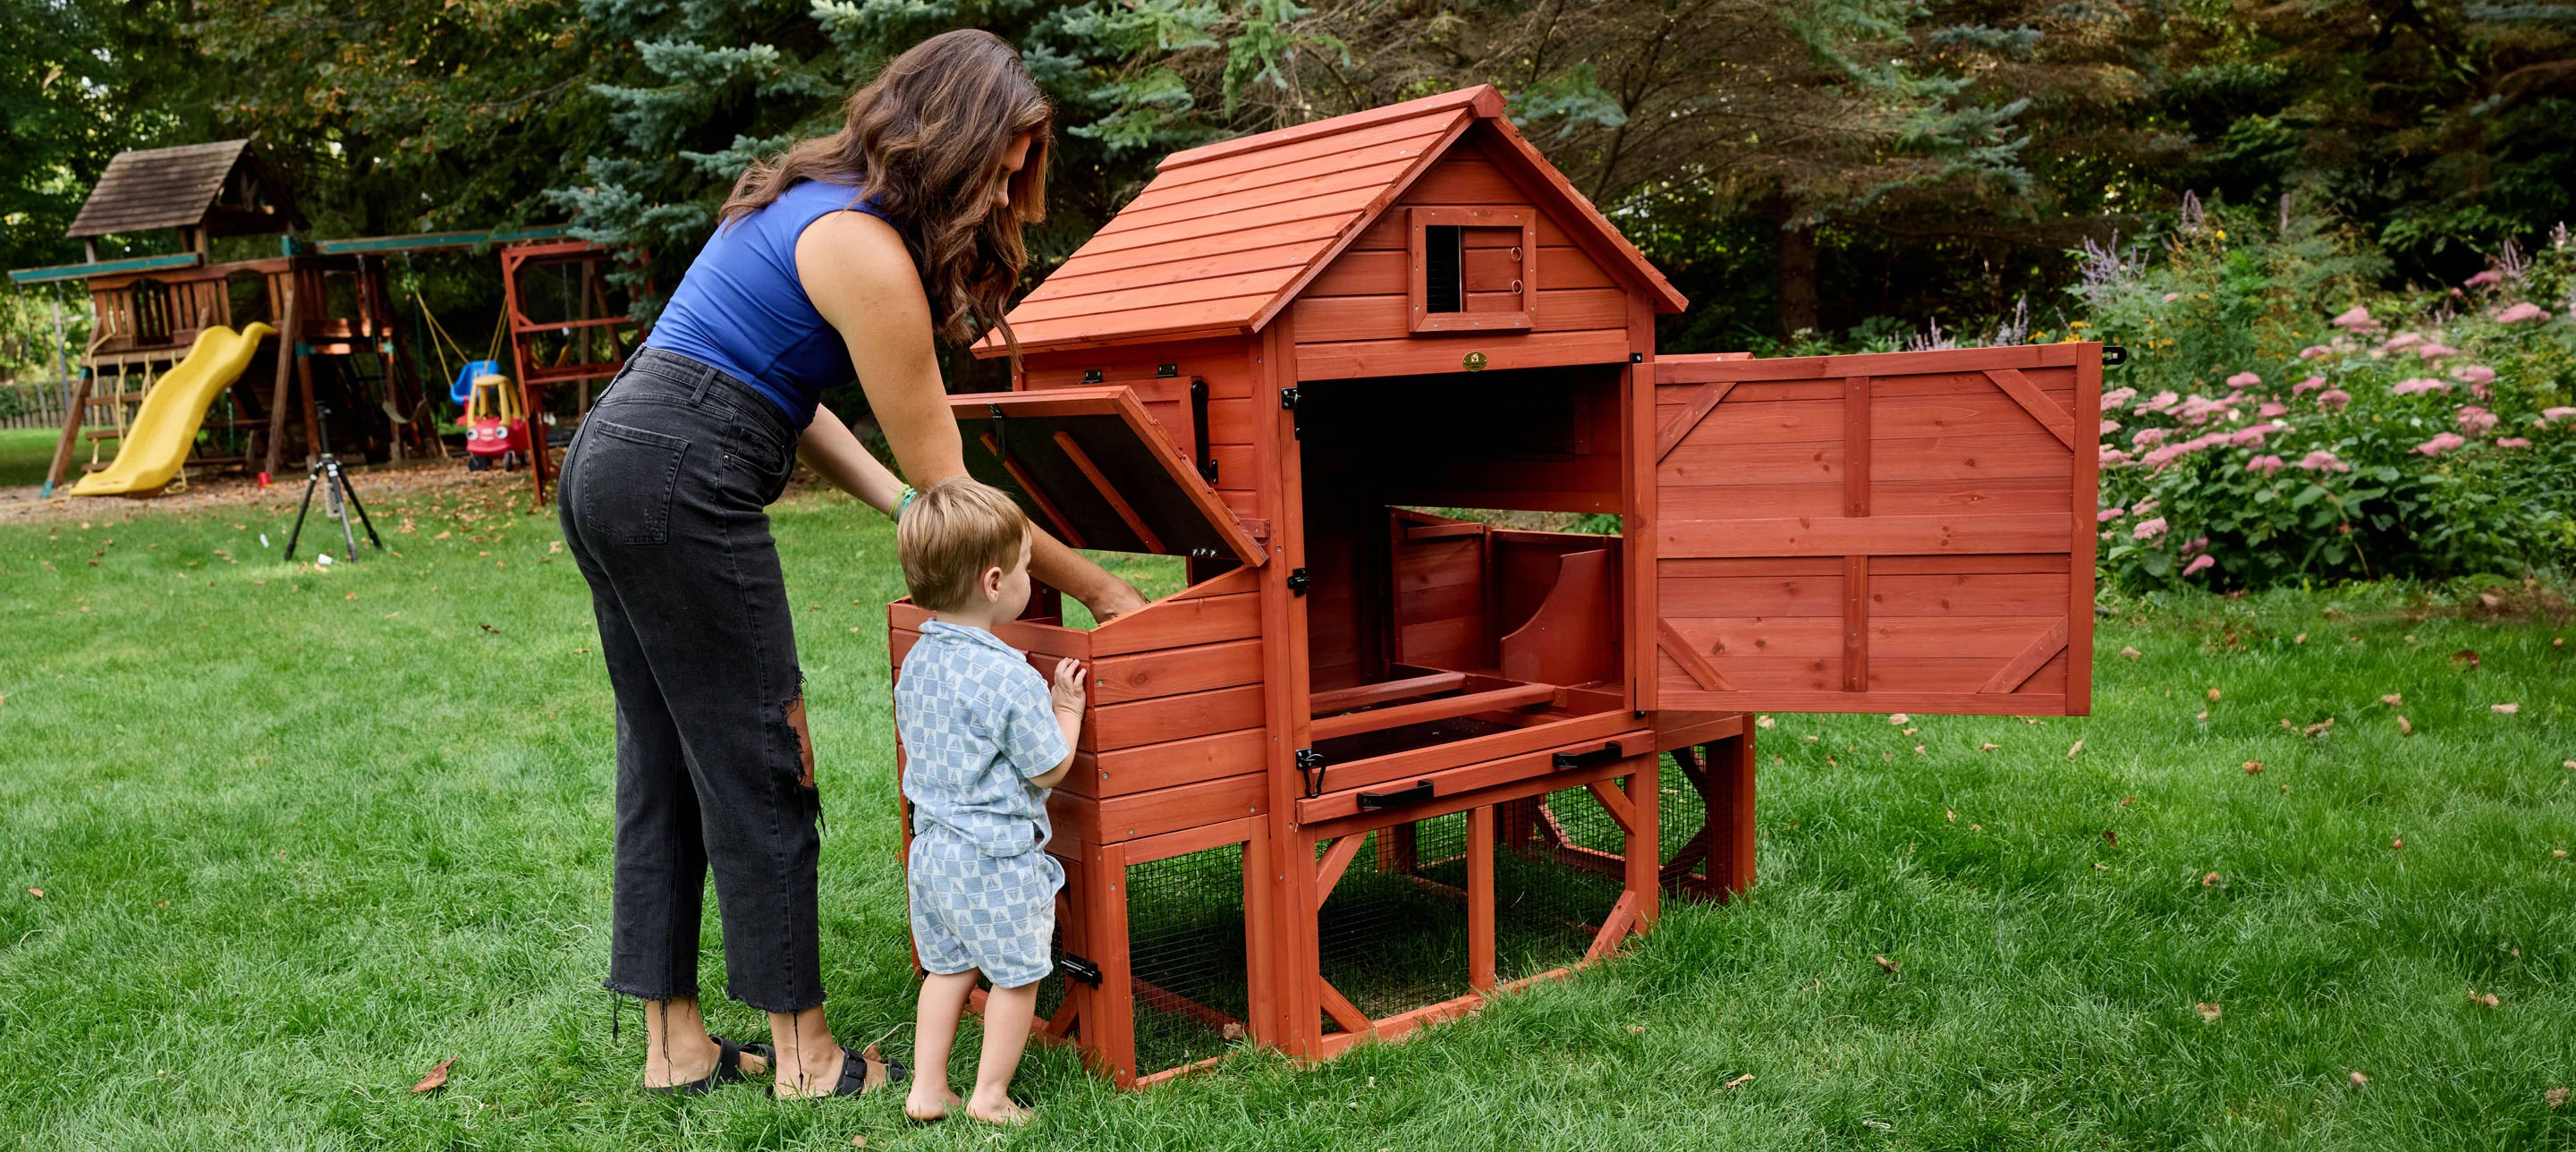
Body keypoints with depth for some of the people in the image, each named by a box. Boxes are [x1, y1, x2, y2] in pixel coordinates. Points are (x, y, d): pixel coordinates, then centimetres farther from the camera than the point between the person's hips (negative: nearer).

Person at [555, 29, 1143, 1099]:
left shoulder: (814, 198, 15)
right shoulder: (867, 252, -14)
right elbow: (950, 490, -11)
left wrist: (897, 502, 12)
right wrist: (1097, 588, -2)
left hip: (606, 459, 10)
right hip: (681, 487, -10)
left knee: (664, 760, 13)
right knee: (759, 764, 0)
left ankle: (673, 1042, 22)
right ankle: (802, 1056, 12)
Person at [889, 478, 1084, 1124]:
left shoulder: (917, 661, 2)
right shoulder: (1010, 679, -23)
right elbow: (1049, 769, -16)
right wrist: (1067, 709, 0)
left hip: (931, 847, 8)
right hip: (997, 860, -8)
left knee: (947, 967, 21)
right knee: (1016, 975, 9)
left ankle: (927, 1089, 27)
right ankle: (990, 1096, 18)